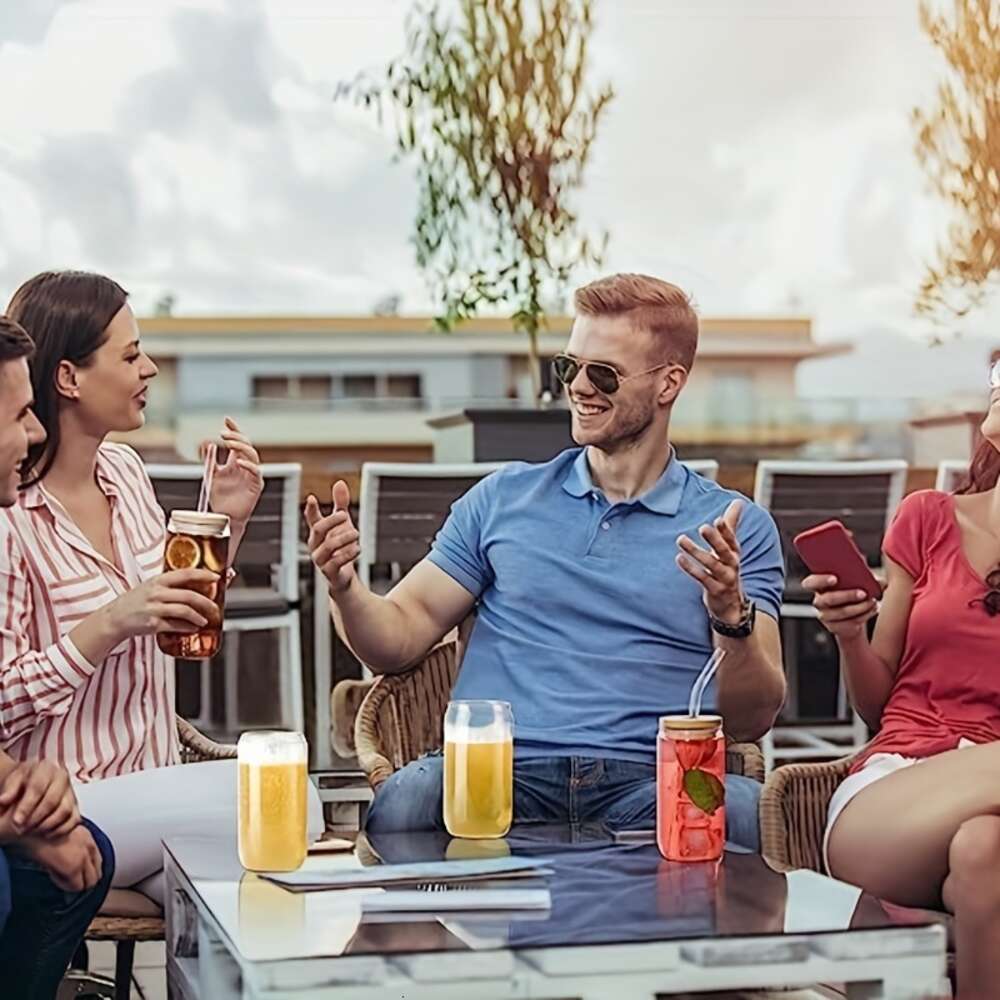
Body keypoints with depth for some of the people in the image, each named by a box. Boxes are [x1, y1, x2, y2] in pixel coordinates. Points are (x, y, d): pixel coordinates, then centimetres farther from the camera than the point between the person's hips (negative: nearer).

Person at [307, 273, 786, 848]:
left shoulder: (738, 528, 13)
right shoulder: (503, 498, 19)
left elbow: (753, 721, 4)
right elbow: (400, 639, 14)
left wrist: (732, 614, -14)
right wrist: (346, 589, -7)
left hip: (647, 784, 0)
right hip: (505, 775, 1)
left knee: (741, 809, -35)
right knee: (408, 797, -34)